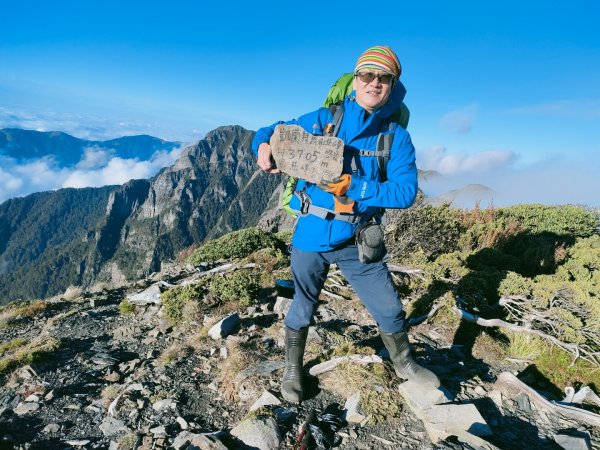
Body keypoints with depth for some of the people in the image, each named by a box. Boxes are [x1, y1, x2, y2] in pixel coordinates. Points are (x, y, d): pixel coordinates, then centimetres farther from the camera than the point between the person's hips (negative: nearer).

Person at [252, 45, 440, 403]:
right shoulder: (322, 120, -3)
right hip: (310, 236, 0)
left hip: (357, 242, 1)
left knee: (390, 310, 12)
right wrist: (264, 148, -21)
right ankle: (293, 370, 43)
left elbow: (405, 192, -13)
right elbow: (271, 132, 3)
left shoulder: (396, 137, -3)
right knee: (303, 308, 17)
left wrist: (351, 186, -24)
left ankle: (404, 364, 44)